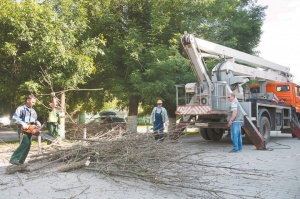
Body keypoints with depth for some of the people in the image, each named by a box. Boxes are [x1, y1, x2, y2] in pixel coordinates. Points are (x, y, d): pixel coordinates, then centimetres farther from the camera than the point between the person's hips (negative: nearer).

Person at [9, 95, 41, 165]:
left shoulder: (33, 111, 19)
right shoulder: (21, 108, -3)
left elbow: (35, 120, 25)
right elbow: (14, 118, -13)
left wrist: (37, 123, 2)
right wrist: (22, 123, -26)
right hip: (23, 129, -8)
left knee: (28, 145, 4)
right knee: (25, 143, -24)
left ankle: (20, 161, 10)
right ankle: (14, 159, -22)